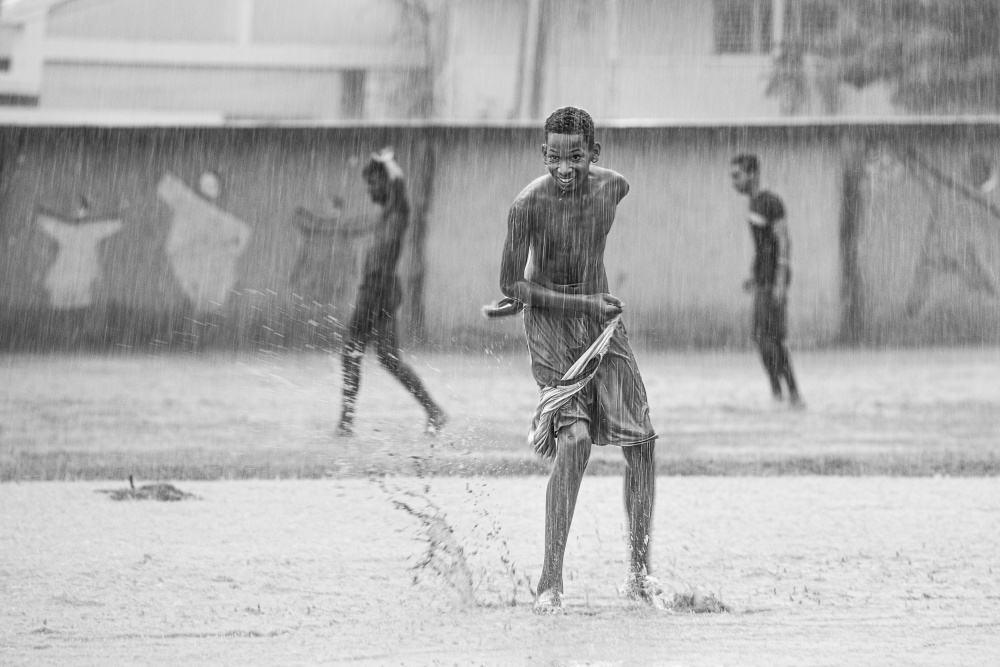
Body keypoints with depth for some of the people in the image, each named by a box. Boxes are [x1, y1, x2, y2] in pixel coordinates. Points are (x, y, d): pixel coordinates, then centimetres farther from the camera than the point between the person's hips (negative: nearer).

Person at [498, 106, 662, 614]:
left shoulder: (614, 188, -4)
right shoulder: (529, 204, -19)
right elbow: (510, 284, -13)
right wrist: (579, 303, -18)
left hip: (601, 317, 5)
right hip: (549, 323, -5)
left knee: (640, 439, -1)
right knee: (574, 440, -20)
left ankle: (638, 572, 10)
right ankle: (550, 583, -18)